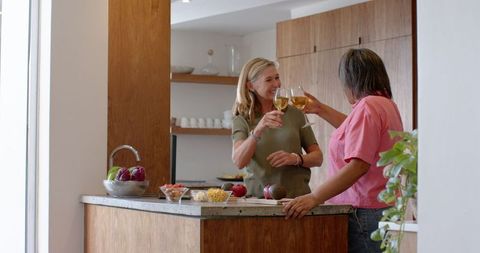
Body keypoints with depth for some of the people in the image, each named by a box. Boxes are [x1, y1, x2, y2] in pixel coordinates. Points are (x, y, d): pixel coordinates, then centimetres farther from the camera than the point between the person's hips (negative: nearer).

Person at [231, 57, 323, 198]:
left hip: (296, 195, 1)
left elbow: (317, 157, 13)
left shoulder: (294, 114, 10)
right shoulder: (242, 120, 6)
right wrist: (258, 130, -23)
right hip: (258, 196, 0)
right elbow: (238, 162, -9)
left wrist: (296, 158, -7)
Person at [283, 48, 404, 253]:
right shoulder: (386, 104, 17)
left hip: (365, 212, -10)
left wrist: (314, 197, -27)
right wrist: (322, 110, 36)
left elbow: (359, 165, -24)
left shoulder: (367, 106, -15)